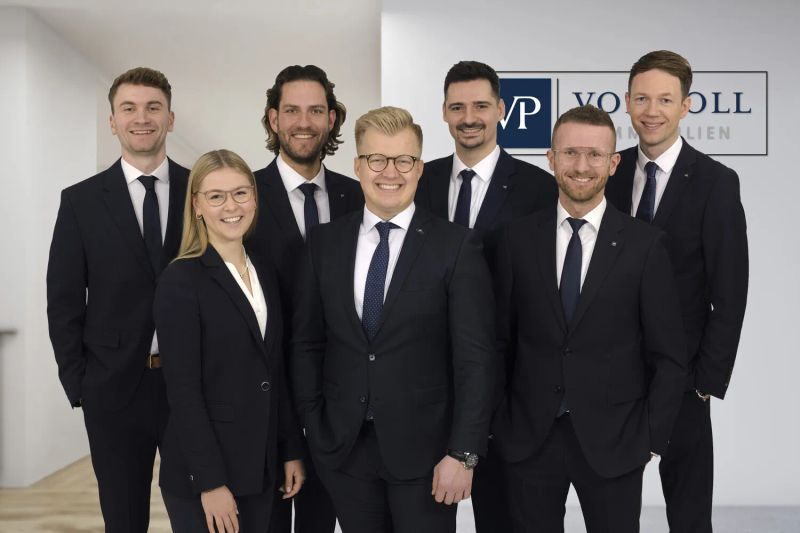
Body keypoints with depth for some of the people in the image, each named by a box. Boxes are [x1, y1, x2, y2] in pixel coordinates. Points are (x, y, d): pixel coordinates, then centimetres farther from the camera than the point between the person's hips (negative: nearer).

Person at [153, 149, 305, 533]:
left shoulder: (264, 275, 9)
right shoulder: (181, 279, -12)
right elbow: (182, 389, -15)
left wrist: (292, 451, 10)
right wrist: (210, 482, -17)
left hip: (259, 468, 6)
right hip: (201, 473, -6)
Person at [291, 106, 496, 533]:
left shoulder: (456, 246, -7)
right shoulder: (324, 244, 4)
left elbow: (475, 358, -8)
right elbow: (306, 343, 7)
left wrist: (463, 453, -12)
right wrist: (315, 432, 3)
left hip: (423, 449, -3)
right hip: (343, 449, 3)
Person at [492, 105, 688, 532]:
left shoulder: (644, 245, -4)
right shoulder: (518, 239, 1)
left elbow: (668, 357, -1)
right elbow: (501, 339, 5)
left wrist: (651, 438, -3)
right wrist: (499, 423, 3)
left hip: (613, 441, -1)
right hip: (528, 439, 2)